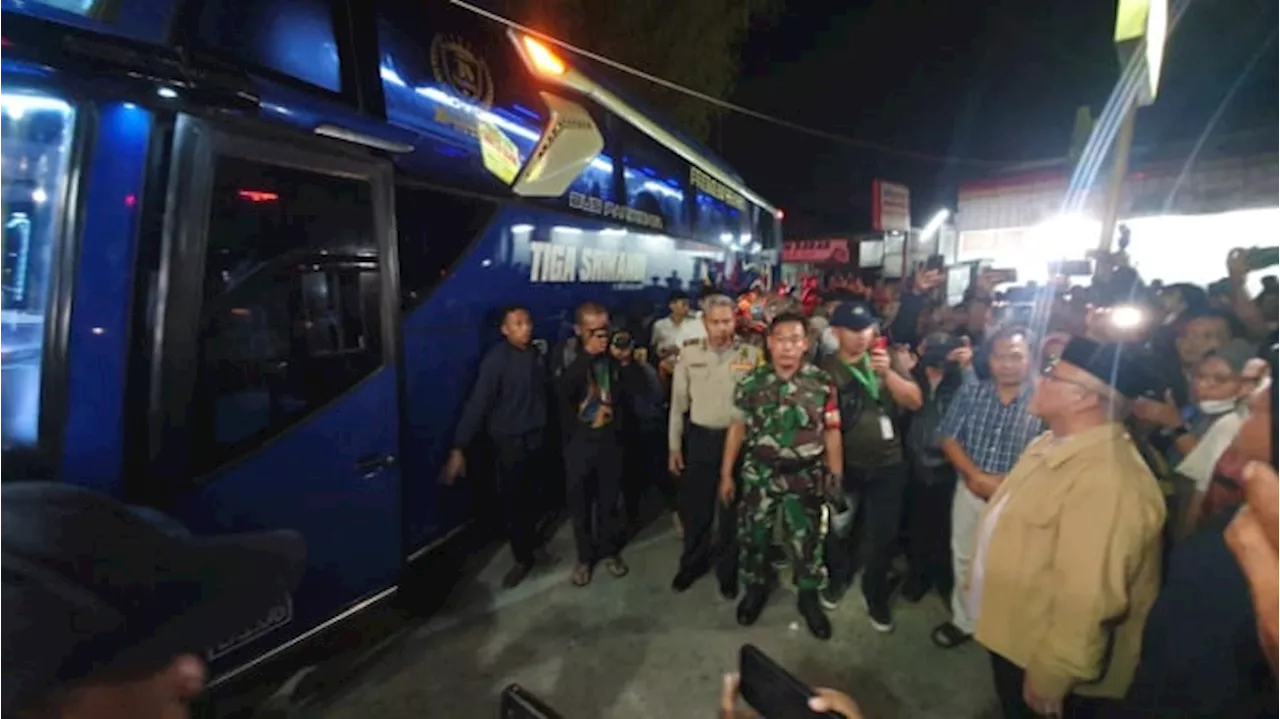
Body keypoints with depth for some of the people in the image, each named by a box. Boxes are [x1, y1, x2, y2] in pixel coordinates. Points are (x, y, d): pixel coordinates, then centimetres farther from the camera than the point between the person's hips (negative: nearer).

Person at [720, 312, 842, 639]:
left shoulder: (822, 382, -7)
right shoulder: (751, 382, -4)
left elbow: (832, 431, -2)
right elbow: (738, 428, 0)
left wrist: (836, 476, -1)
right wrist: (726, 474, 2)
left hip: (806, 475, -1)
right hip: (759, 473, 1)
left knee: (808, 539, 13)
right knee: (752, 534, 14)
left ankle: (809, 596, 38)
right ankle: (755, 588, 40)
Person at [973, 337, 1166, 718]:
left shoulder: (1106, 481, -32)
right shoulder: (1053, 443, 1)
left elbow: (1087, 601, -31)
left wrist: (1049, 680, -22)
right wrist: (980, 577, 18)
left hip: (1043, 665, -8)